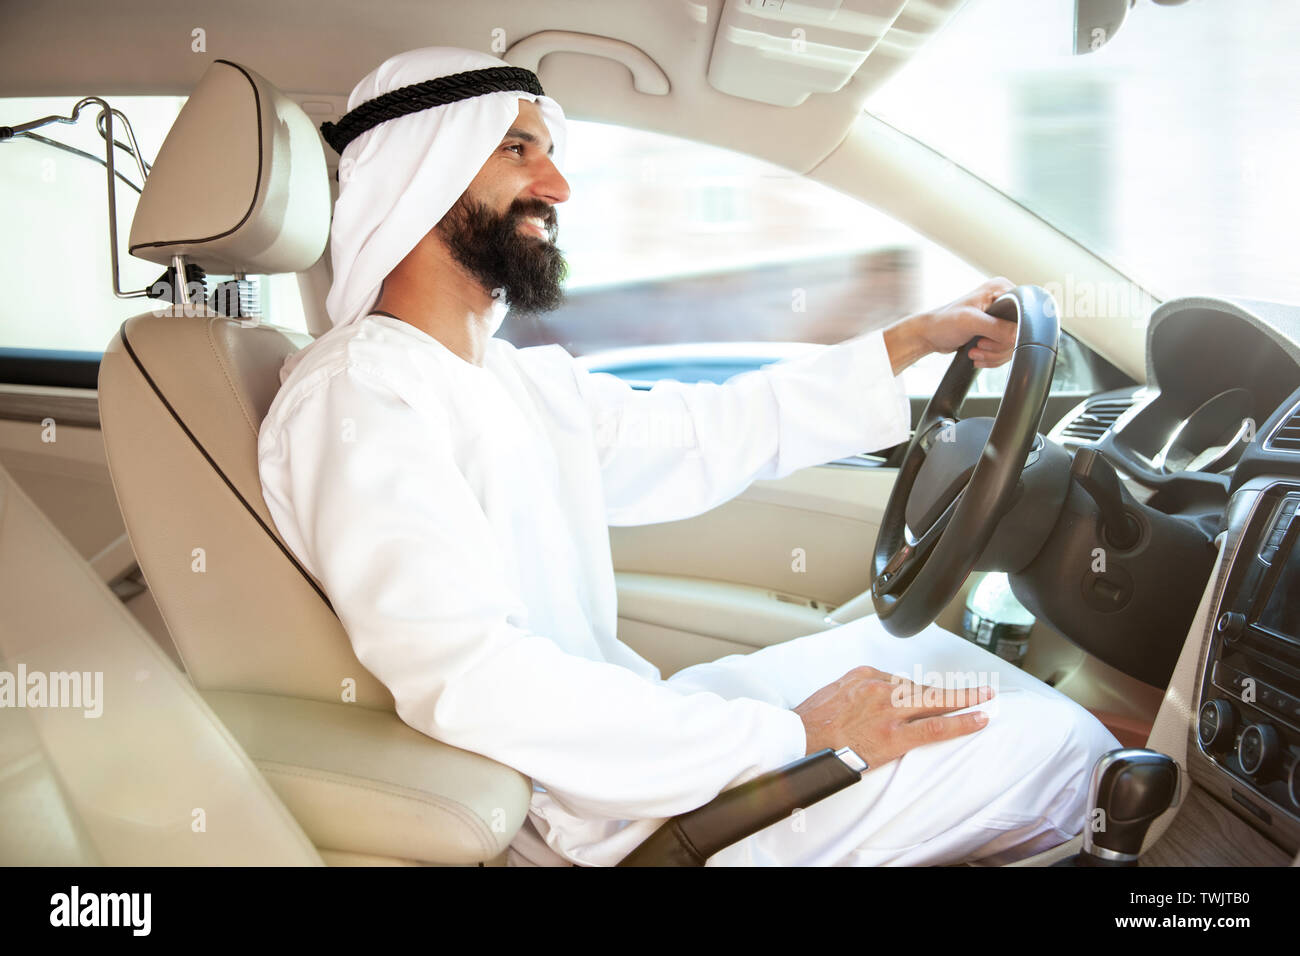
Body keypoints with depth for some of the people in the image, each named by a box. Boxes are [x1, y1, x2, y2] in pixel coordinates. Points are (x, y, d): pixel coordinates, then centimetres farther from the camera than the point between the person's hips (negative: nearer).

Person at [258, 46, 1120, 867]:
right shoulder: (356, 391, -19)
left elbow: (711, 432, 17)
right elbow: (467, 680, -30)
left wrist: (916, 339, 18)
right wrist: (792, 735, -27)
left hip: (624, 728, 9)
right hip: (597, 819, -9)